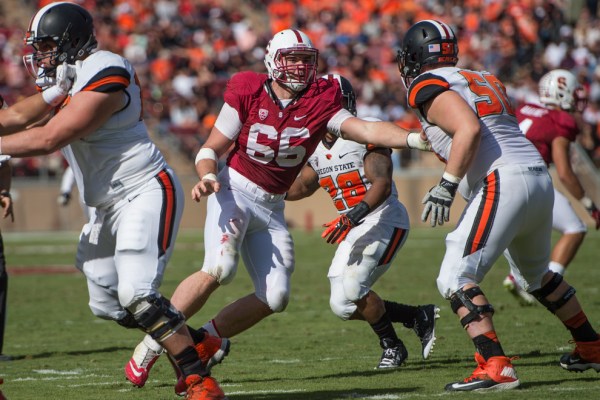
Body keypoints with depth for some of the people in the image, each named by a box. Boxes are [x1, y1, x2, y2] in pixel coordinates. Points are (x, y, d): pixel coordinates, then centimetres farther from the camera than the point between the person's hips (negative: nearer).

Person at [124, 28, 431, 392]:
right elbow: (211, 149, -2)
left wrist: (412, 138, -31)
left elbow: (366, 131, -16)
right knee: (220, 269, -28)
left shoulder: (320, 102, -2)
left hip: (272, 208, 5)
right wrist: (208, 176, -24)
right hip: (235, 192, -5)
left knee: (275, 297, -4)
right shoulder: (248, 93, -7)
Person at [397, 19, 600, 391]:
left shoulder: (429, 86, -2)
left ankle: (496, 368, -22)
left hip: (503, 182, -9)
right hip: (541, 178, 9)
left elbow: (469, 128, -17)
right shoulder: (483, 81, 24)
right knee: (536, 274, 30)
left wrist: (446, 186, -17)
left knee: (456, 278, -9)